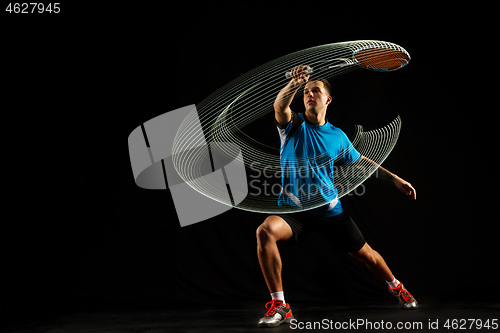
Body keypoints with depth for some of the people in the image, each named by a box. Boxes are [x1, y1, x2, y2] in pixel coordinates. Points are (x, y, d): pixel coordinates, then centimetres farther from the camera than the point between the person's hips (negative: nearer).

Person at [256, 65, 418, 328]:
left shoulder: (338, 136, 3)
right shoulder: (293, 125, -4)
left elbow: (361, 162, 18)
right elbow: (280, 106, -27)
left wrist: (395, 179, 15)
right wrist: (295, 83, -47)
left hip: (330, 210, 2)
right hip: (293, 208, -2)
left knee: (364, 254, 10)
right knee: (265, 231, -31)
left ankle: (396, 287, 43)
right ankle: (279, 305, -19)